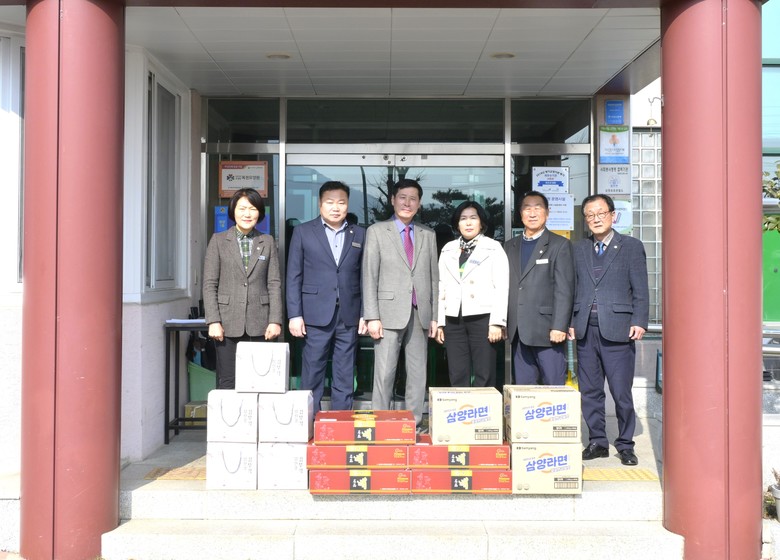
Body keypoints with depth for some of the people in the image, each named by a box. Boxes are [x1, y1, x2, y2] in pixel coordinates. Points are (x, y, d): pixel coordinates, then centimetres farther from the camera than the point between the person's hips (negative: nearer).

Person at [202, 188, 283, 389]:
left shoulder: (267, 242, 10)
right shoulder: (218, 240, 5)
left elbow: (274, 284, 7)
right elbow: (209, 284, 2)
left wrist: (275, 320, -1)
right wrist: (213, 321, -6)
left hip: (259, 324, 1)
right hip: (228, 323, -1)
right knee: (227, 383, 0)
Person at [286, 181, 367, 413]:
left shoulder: (359, 235, 10)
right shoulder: (303, 232, 4)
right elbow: (294, 277, 1)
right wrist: (295, 315, -5)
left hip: (348, 316, 2)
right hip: (316, 315, -2)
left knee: (345, 377, 6)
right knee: (312, 375, 1)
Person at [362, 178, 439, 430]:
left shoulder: (428, 235, 14)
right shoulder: (376, 231, 4)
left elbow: (434, 277, 14)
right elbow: (369, 277, -1)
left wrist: (434, 316, 8)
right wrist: (372, 317, -9)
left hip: (420, 314, 4)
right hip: (390, 312, -3)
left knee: (418, 374, 6)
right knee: (384, 374, -4)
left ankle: (415, 425, 13)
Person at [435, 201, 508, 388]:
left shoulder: (493, 249, 3)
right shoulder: (448, 250, 15)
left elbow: (501, 288, -3)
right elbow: (441, 288, 14)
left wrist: (497, 322, -11)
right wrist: (439, 322, 9)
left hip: (482, 318, -4)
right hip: (454, 319, 4)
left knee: (484, 376, -3)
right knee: (457, 377, 4)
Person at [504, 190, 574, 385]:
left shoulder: (560, 245, 1)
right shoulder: (509, 247, 16)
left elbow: (564, 290, -6)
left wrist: (559, 327, -14)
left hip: (547, 331, -5)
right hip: (518, 332, 5)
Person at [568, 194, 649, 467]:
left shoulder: (631, 246, 5)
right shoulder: (579, 249, 15)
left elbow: (640, 289, 1)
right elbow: (572, 288, 14)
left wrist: (639, 321, -9)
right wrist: (570, 322, 6)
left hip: (616, 329, -4)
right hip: (585, 330, 4)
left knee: (621, 392, -2)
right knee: (589, 391, 8)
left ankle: (625, 445, 12)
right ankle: (597, 442, 20)